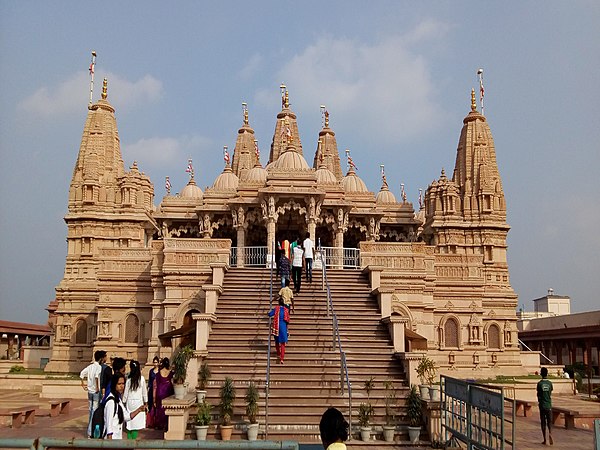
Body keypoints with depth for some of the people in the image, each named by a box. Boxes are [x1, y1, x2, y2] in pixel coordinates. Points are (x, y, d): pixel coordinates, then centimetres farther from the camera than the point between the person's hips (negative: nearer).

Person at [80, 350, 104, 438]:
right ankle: (90, 432, 0)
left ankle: (90, 430, 23)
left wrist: (83, 384, 14)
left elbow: (82, 373, 10)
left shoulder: (90, 366, 9)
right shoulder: (99, 367, -14)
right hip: (96, 392, -7)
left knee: (91, 410, 15)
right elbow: (96, 375, -31)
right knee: (95, 411, -2)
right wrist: (97, 387, -23)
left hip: (90, 391, 7)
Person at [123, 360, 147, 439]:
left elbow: (125, 393, -3)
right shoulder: (142, 379, -7)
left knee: (129, 423, 11)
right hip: (139, 402, 0)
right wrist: (145, 403, 12)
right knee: (137, 423, 5)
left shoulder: (128, 380, -9)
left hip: (130, 402, 0)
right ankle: (133, 439, 2)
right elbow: (144, 392, 1)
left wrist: (123, 402, 11)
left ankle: (129, 439, 12)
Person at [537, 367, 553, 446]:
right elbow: (550, 395, 8)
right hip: (549, 406, 2)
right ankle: (550, 434, -20)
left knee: (543, 422, 6)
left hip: (542, 406, -2)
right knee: (549, 421, 7)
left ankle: (545, 440, 7)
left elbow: (538, 395, 0)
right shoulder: (550, 383, 0)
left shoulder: (539, 383, -6)